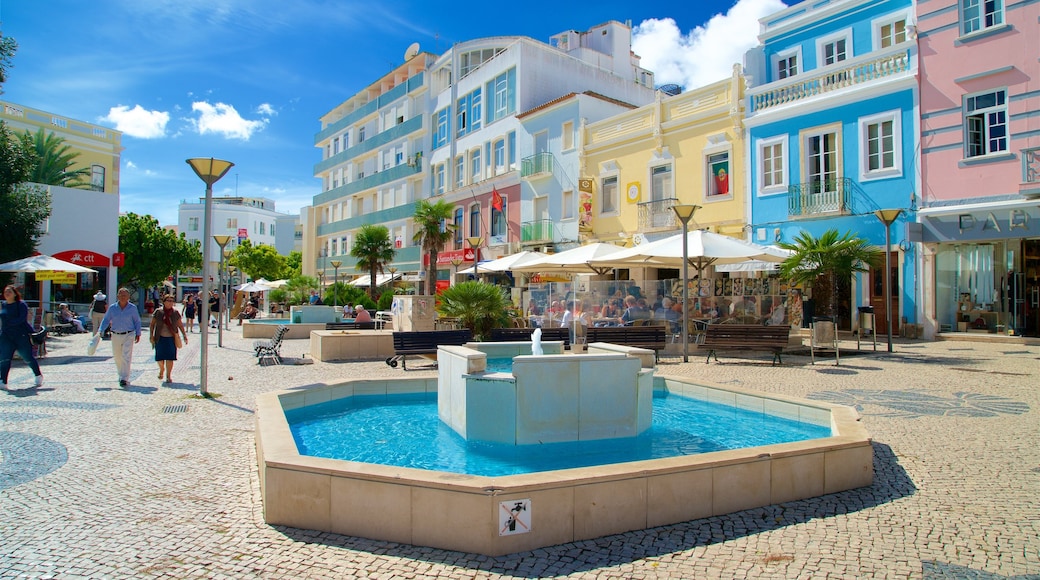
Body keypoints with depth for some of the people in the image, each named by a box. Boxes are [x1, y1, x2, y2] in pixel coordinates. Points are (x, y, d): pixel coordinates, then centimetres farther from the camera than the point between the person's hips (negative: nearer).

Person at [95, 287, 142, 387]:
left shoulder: (133, 308, 0)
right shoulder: (112, 308, 3)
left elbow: (137, 321, 6)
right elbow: (106, 320, 8)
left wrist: (138, 334, 1)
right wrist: (100, 331, -4)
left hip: (128, 335, -3)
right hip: (116, 335, 3)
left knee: (126, 357, -11)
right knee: (117, 357, 14)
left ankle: (125, 379, -11)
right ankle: (121, 375, 34)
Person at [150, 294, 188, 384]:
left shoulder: (175, 313, 3)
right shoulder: (158, 312, -1)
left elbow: (180, 325, 9)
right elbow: (152, 325, 5)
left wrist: (184, 335, 4)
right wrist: (151, 336, -3)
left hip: (171, 338, 0)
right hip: (160, 338, 0)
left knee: (170, 358, -2)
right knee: (160, 357, 6)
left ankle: (168, 376, 9)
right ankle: (162, 369, 39)